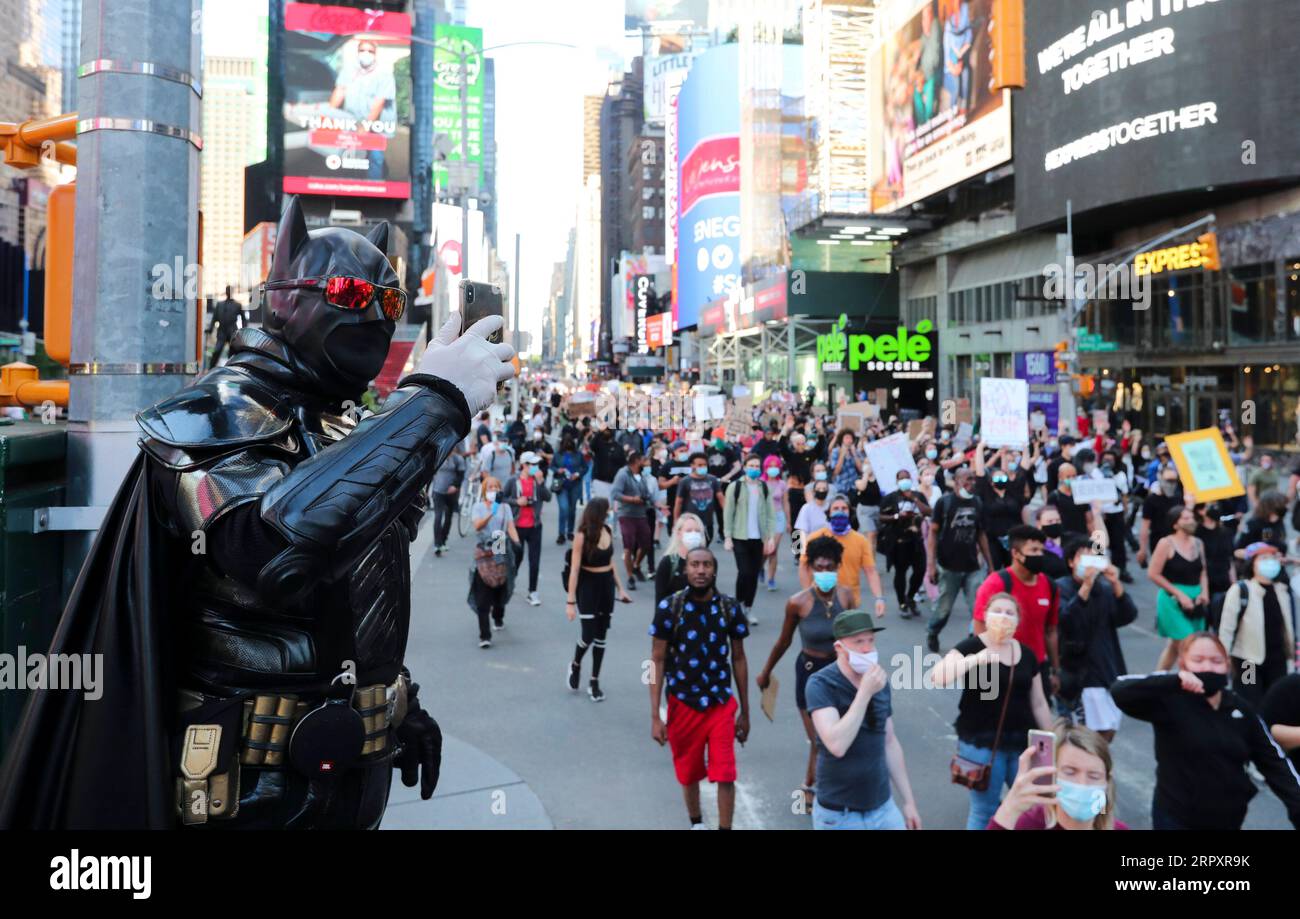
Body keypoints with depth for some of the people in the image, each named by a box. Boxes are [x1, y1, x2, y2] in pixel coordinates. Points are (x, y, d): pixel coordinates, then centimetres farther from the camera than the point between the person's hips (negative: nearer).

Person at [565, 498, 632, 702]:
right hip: (588, 587, -5)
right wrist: (571, 601, -16)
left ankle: (594, 682, 18)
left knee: (601, 636, 8)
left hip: (607, 586, 5)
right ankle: (575, 665, 26)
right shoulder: (582, 536, -15)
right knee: (588, 635, -7)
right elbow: (574, 569, -15)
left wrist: (620, 588, 11)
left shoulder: (608, 531, 1)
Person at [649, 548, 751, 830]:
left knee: (725, 775, -6)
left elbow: (738, 659, 4)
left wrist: (745, 711, 7)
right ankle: (696, 822, 42)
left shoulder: (730, 608, -5)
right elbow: (657, 661, -6)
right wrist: (655, 716, -9)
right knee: (688, 773, 17)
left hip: (721, 703, 0)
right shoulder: (668, 608, -10)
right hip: (683, 703, 0)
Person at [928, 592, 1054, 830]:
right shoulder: (971, 647, -9)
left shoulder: (1027, 654, 7)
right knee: (984, 811, 3)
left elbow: (1039, 703, 15)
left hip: (1022, 742, 5)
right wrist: (977, 659, -34)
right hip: (981, 744, -5)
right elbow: (936, 678, -26)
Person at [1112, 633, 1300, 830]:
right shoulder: (1170, 701, -15)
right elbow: (1119, 691, -32)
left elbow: (1273, 760, 7)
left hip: (1229, 820, 5)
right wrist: (1174, 681, -41)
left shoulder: (1241, 709, 3)